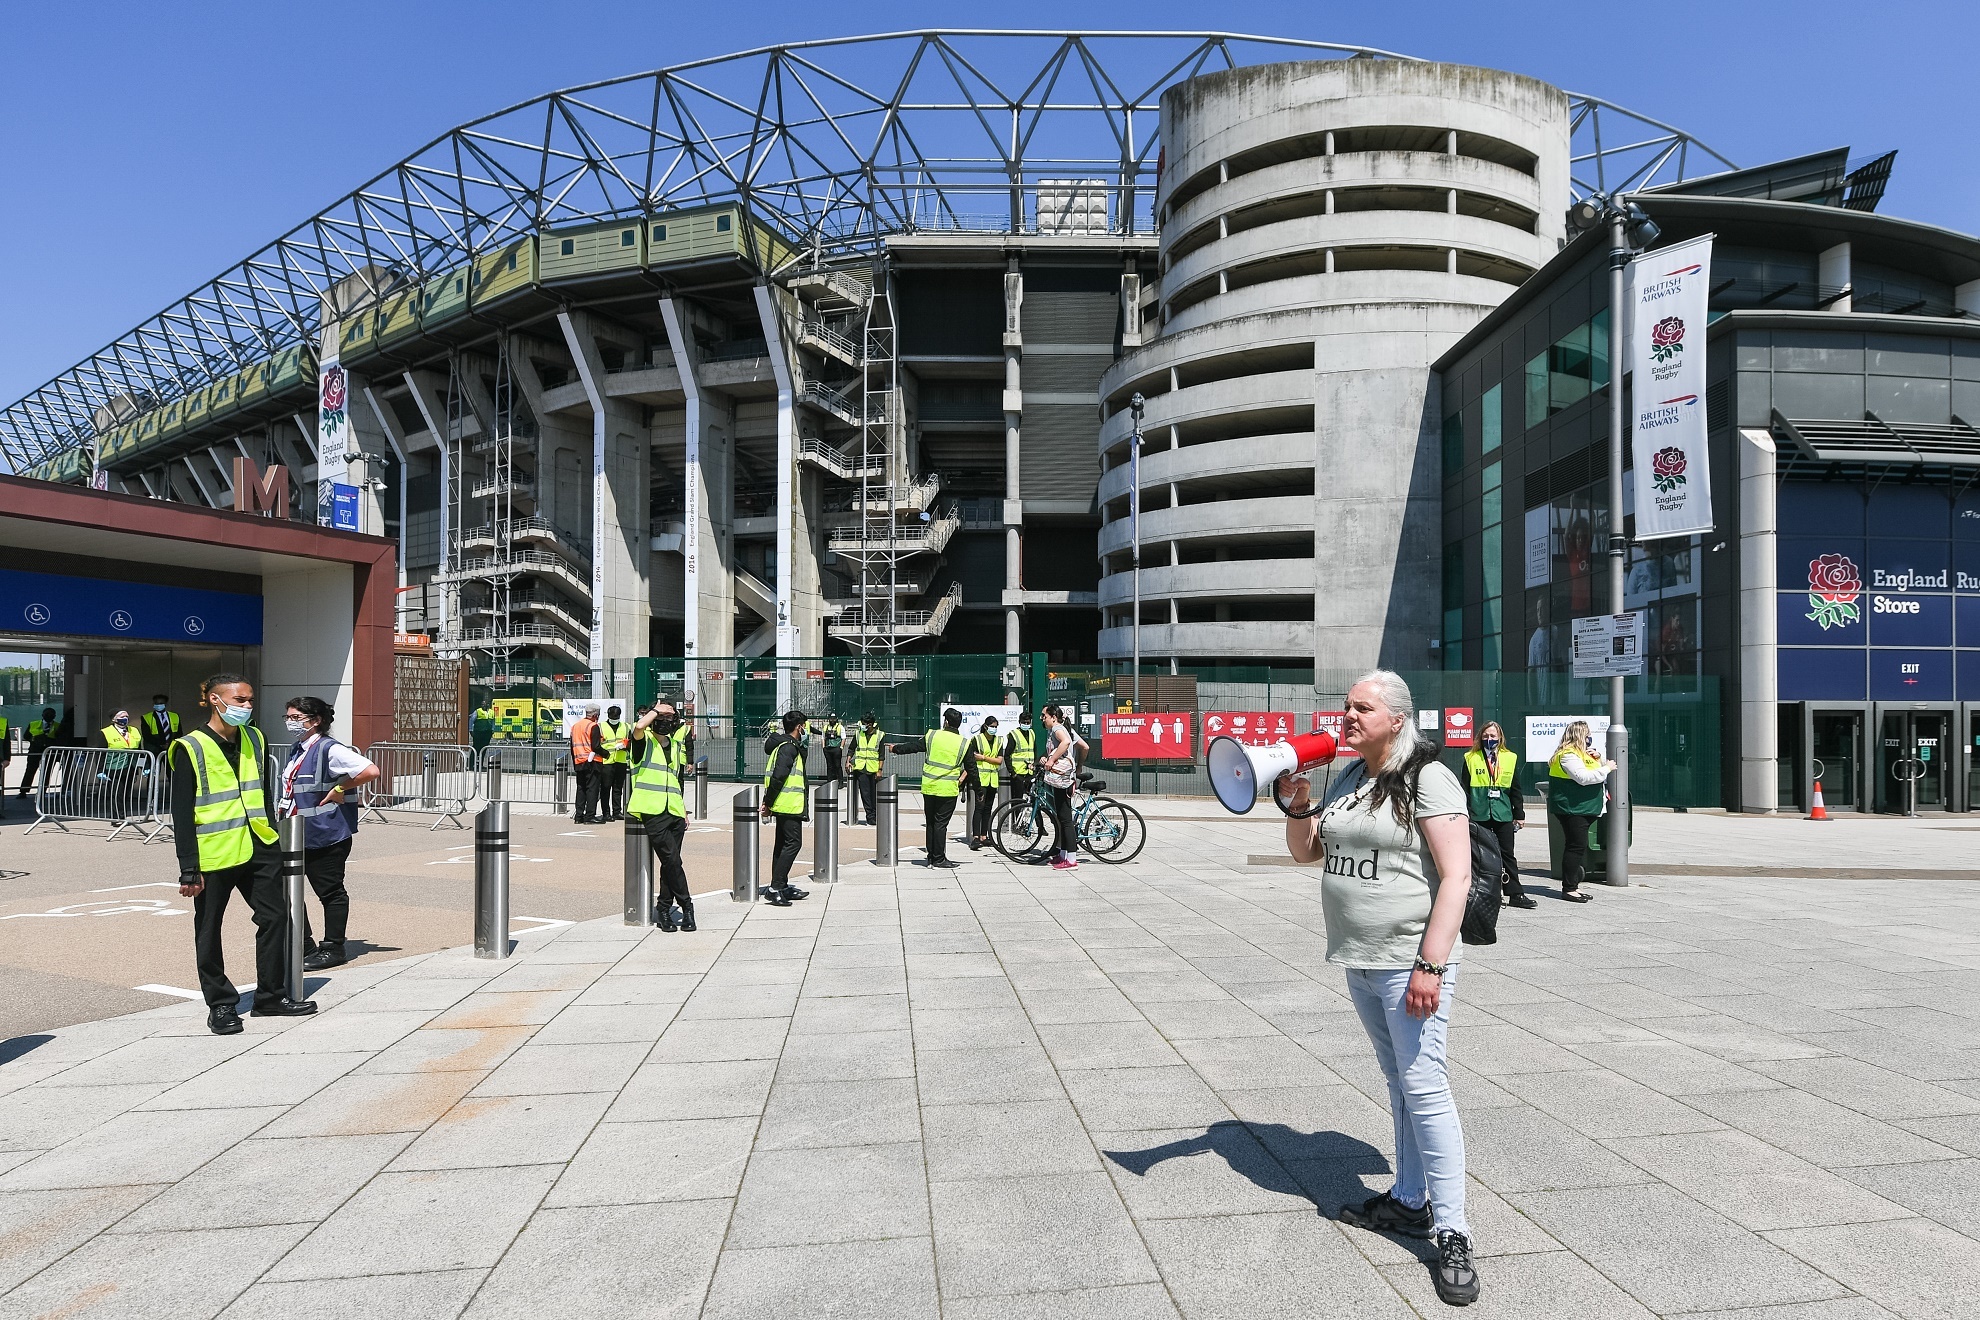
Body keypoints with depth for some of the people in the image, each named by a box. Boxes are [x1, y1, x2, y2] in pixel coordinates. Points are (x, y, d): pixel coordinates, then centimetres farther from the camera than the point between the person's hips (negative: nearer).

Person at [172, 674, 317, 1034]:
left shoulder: (254, 739, 8)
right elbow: (182, 814, -11)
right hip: (214, 853, -5)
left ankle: (271, 996, 19)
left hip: (257, 847, 6)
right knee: (209, 931, 7)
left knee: (275, 917, 7)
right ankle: (220, 1004, 19)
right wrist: (189, 869, -14)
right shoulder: (191, 749, -9)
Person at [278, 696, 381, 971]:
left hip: (326, 837, -9)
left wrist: (340, 789, -18)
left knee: (330, 891, 2)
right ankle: (304, 946, 23)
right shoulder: (297, 750, 12)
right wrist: (280, 816, 21)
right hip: (295, 836, 9)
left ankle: (332, 949, 13)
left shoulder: (330, 750, -16)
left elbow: (371, 771, -26)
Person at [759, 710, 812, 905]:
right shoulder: (789, 747, -15)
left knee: (783, 844, 14)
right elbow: (778, 776, -23)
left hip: (782, 806, 11)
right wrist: (769, 803, -18)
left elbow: (777, 775, 18)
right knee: (793, 843, -10)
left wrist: (768, 802, 16)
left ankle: (782, 888, 20)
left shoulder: (782, 745, 18)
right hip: (790, 805, -11)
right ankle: (775, 888, -14)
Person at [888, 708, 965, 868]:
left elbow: (913, 746, 9)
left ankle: (931, 857, 19)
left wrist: (895, 748, 27)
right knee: (940, 823, 1)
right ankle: (939, 859, 3)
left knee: (930, 823, 13)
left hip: (929, 787, 2)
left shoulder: (932, 735, -1)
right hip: (948, 790, -2)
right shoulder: (963, 744, -4)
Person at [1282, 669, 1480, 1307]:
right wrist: (1297, 804, -2)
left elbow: (1456, 876, -17)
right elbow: (1305, 851, 18)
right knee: (1399, 1083, 17)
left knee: (1425, 1090, -7)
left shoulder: (1427, 778, -12)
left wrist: (1431, 965, -22)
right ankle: (1410, 1202, 30)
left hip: (1409, 965, -8)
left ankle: (1452, 1235, 2)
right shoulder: (1348, 780, 11)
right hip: (1360, 963, 8)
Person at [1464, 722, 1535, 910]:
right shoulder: (1471, 758, 3)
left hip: (1503, 815, 1)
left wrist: (1519, 815, 9)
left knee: (1507, 854, 4)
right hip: (1479, 815, -1)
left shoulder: (1510, 759, 7)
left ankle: (1516, 894, 9)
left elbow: (1515, 790, 10)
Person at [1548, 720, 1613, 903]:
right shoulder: (1567, 756, -15)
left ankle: (1573, 886, 20)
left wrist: (1598, 758, 8)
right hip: (1571, 808, -11)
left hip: (1583, 809, 11)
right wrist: (1606, 769, -18)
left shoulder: (1580, 753, 18)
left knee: (1578, 846, 13)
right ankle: (1568, 888, -7)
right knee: (1576, 846, -11)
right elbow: (1583, 777, -27)